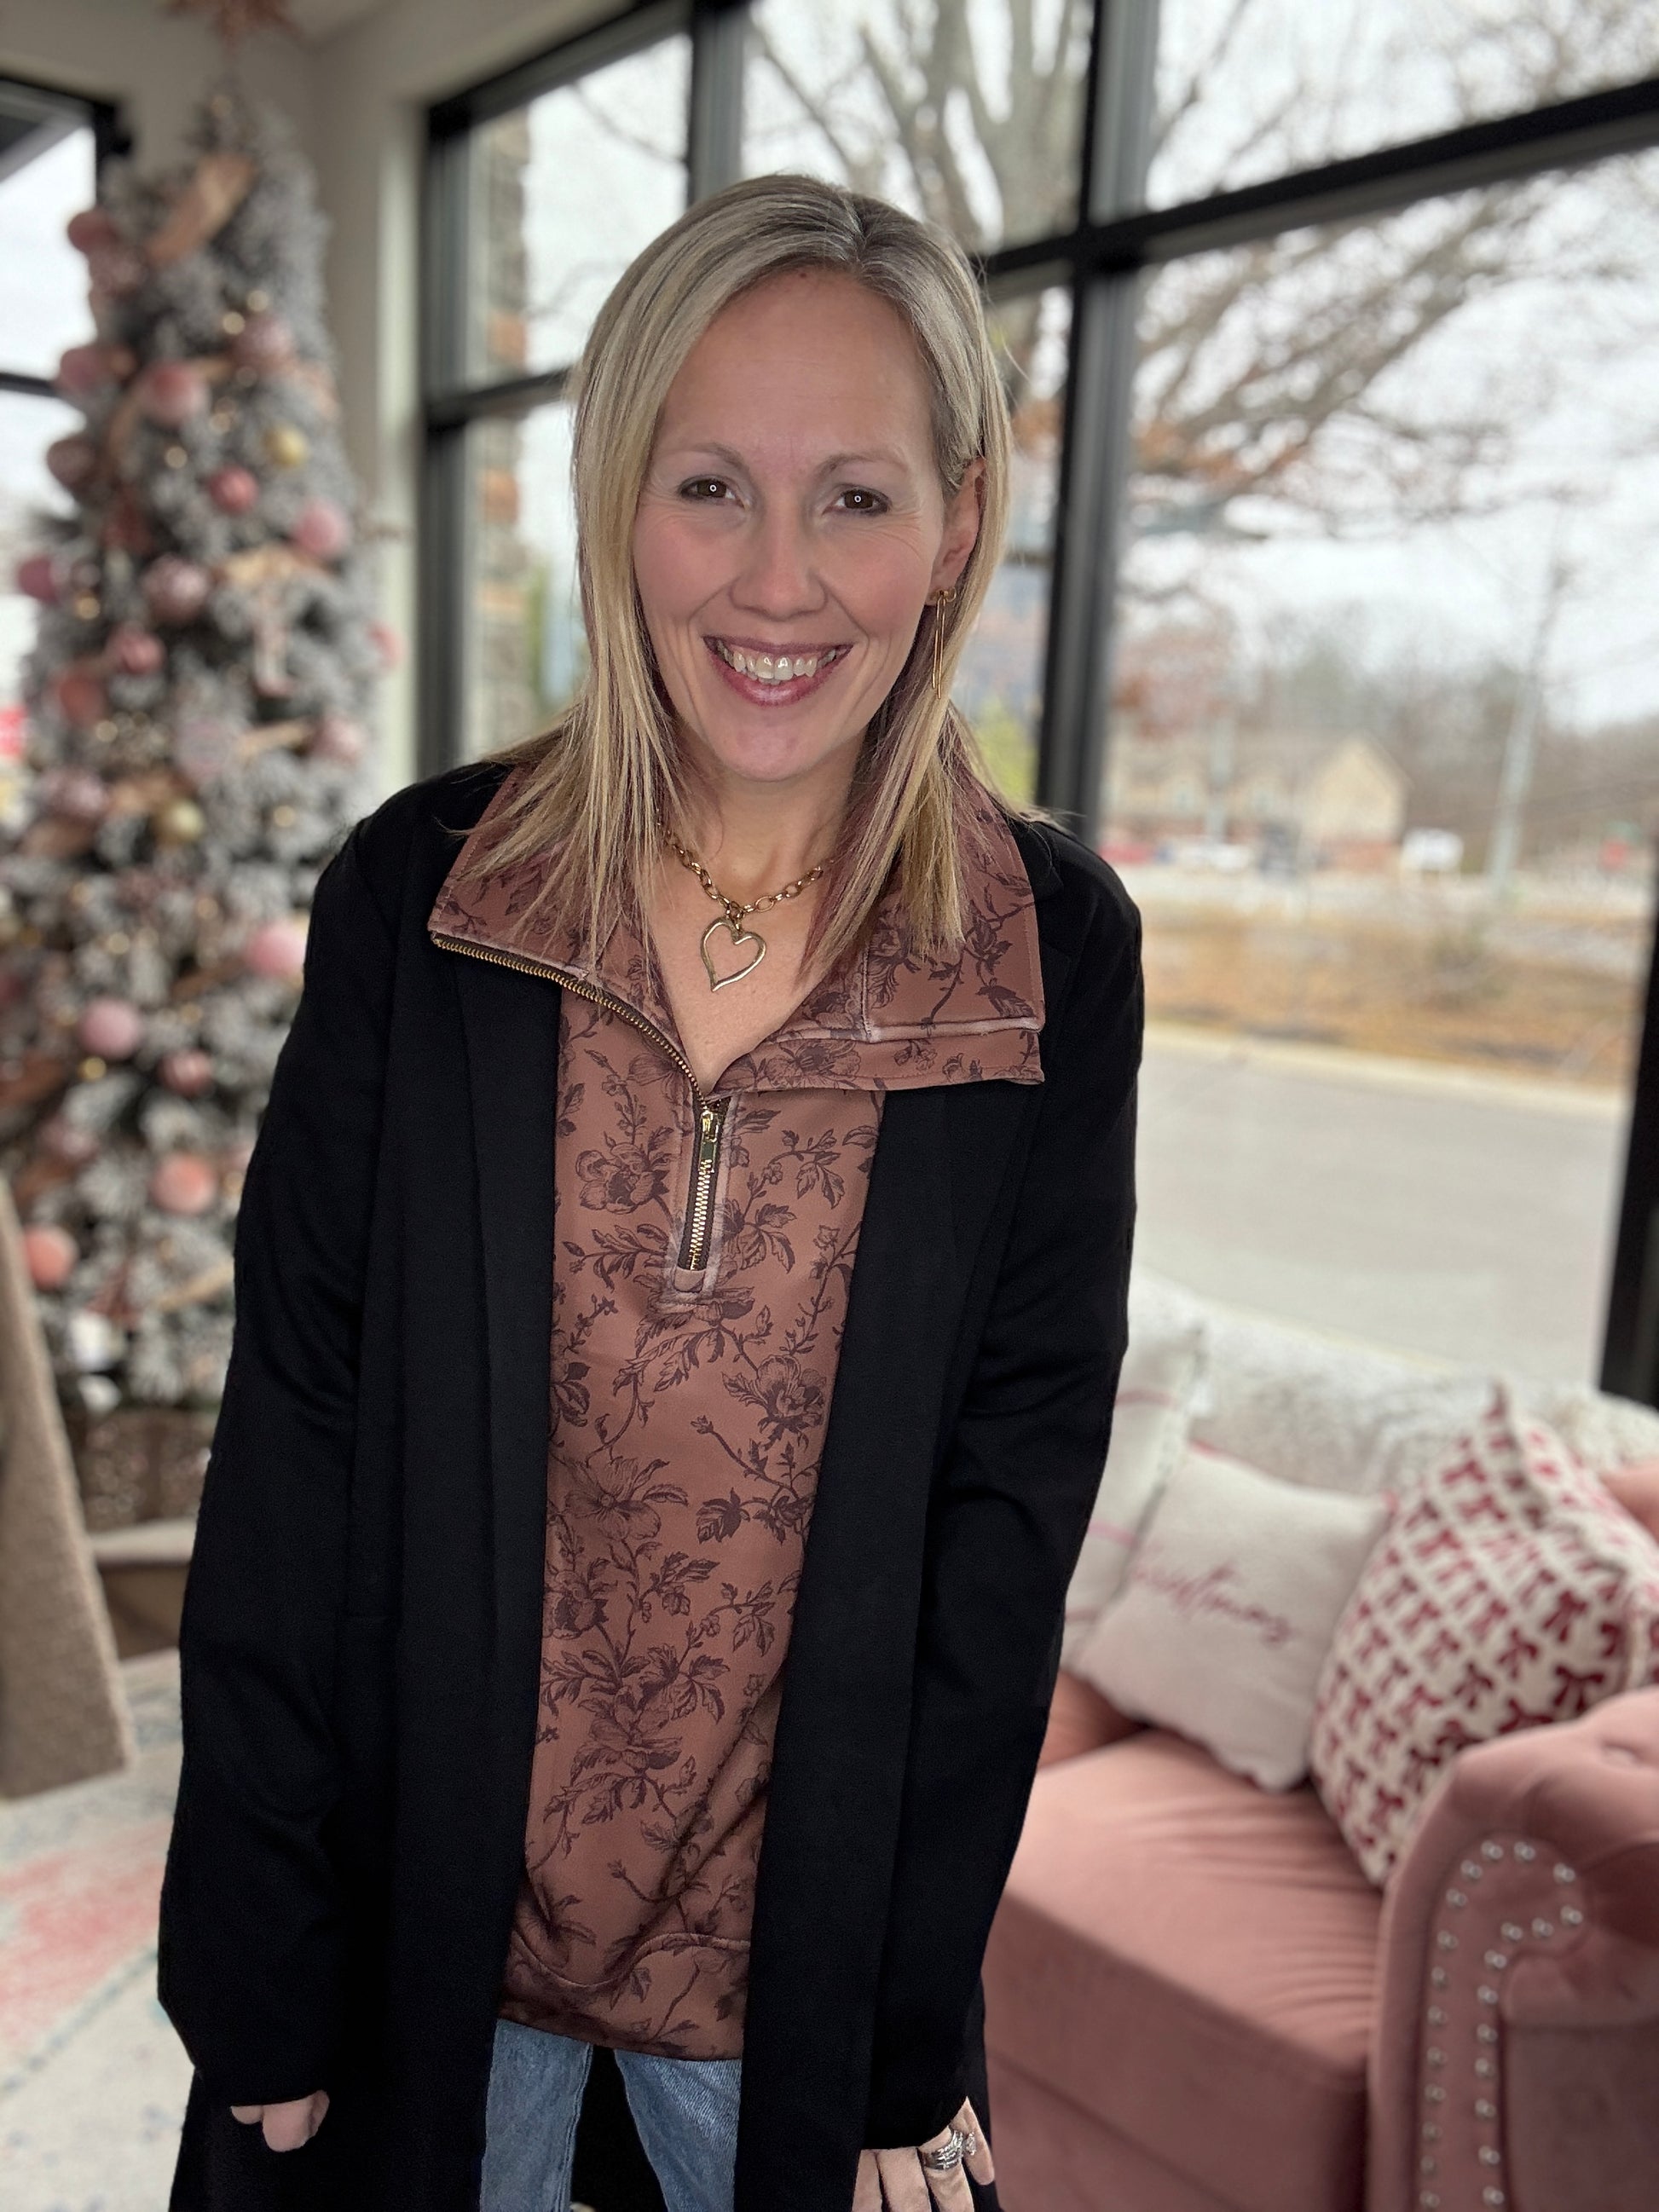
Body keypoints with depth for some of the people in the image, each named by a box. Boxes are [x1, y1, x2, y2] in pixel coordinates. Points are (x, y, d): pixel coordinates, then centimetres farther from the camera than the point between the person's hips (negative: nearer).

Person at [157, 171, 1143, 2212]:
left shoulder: (1057, 955, -11)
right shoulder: (417, 890, -11)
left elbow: (1009, 1511, -9)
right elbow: (288, 1447, -9)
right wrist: (259, 1994, -6)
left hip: (811, 1951, 0)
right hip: (420, 1913, 1)